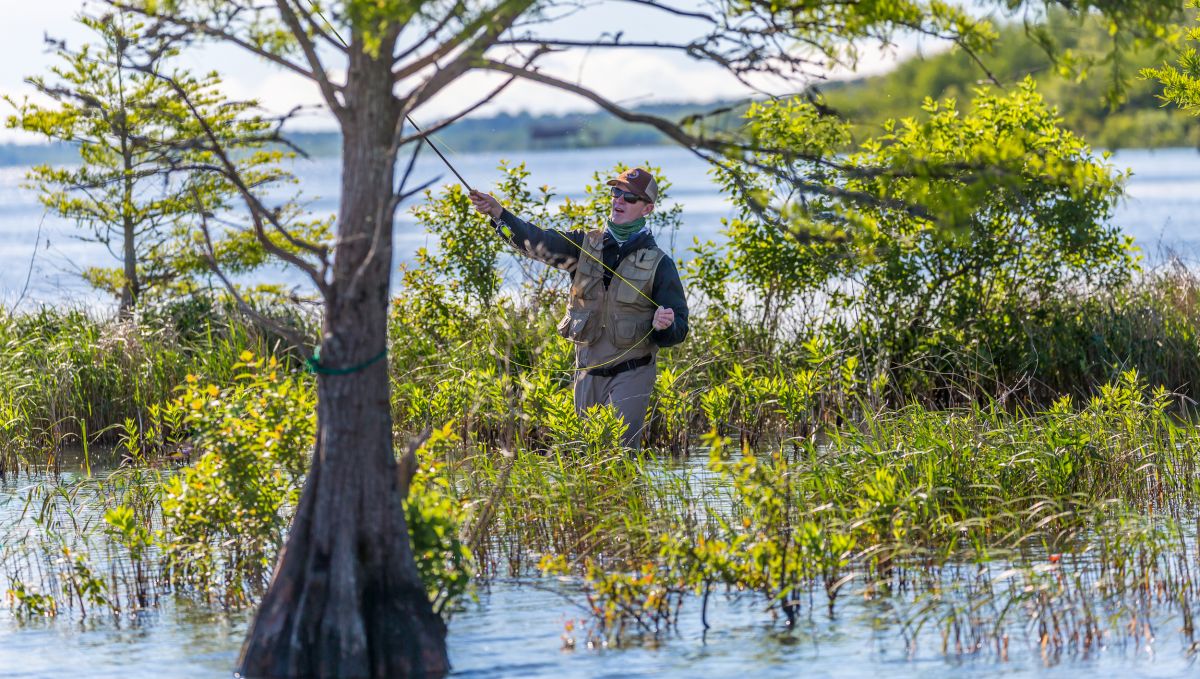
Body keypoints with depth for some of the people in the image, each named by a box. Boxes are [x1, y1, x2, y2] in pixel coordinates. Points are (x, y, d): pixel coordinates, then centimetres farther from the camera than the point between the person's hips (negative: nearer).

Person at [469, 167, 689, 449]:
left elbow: (678, 331, -3)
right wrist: (498, 213, -25)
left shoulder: (659, 264, -4)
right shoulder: (586, 244, 5)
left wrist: (663, 326, -26)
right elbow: (539, 242, -11)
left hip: (630, 375, -4)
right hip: (587, 373, 4)